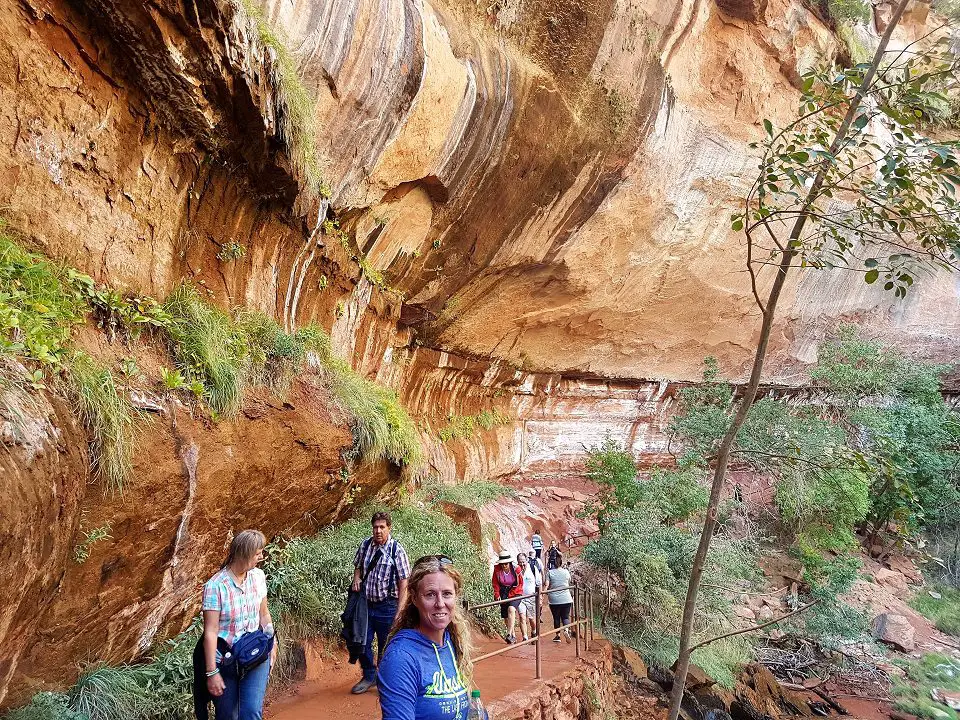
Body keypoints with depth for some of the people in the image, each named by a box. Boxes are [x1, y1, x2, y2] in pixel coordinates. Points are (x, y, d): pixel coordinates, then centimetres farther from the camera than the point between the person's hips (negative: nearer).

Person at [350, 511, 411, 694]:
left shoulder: (396, 550, -13)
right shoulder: (365, 545, 0)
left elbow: (403, 581, -10)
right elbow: (358, 566, 18)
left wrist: (399, 609, -11)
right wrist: (356, 579, -4)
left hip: (386, 605, -4)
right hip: (366, 602, 4)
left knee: (385, 645, 8)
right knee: (363, 641, 11)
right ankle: (369, 677, 32)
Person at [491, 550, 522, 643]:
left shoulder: (516, 569, -17)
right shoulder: (497, 569, -9)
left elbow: (520, 584, -7)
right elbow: (495, 583, 5)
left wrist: (511, 595, -10)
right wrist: (497, 595, -6)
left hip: (515, 593, -4)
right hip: (503, 593, 4)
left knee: (511, 609, -30)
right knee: (505, 616, 7)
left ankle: (509, 634, -32)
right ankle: (513, 636, 26)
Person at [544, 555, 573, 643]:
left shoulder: (550, 572, -2)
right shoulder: (566, 572, 4)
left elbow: (546, 585, -11)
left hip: (554, 599, -1)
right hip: (566, 599, 1)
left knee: (556, 617, 12)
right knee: (565, 616, 8)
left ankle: (558, 635, 15)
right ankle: (566, 630, -17)